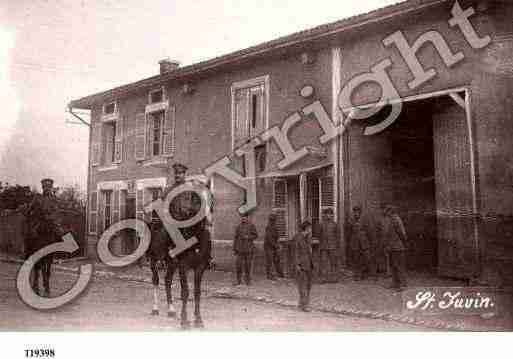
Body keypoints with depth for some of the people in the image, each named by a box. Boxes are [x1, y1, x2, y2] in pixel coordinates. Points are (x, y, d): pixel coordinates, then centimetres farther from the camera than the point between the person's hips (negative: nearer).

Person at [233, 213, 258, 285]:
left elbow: (255, 235, 0)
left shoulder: (251, 226, 0)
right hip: (240, 249, 2)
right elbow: (236, 238, 9)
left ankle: (248, 280, 16)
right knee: (238, 264, -3)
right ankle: (238, 280, 7)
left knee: (247, 264, 4)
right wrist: (234, 249, 6)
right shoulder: (239, 226, 7)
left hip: (249, 248, -2)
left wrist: (248, 237, -16)